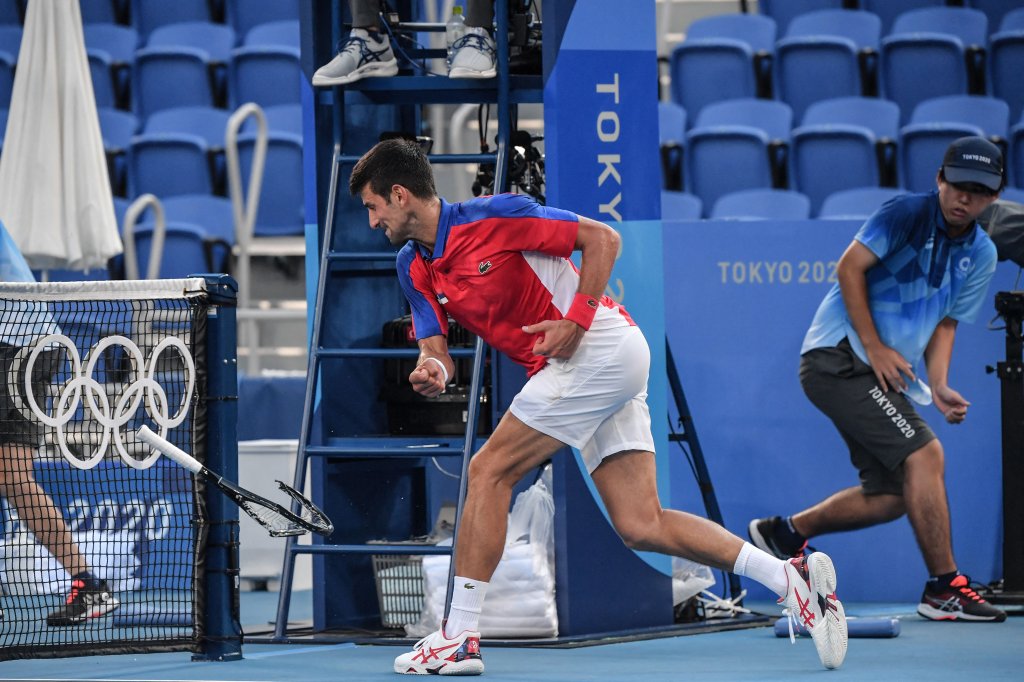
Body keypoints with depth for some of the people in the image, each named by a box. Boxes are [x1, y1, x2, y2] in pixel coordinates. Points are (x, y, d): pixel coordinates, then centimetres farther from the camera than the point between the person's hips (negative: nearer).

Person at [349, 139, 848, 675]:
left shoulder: (492, 216, -11)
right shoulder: (414, 268, 12)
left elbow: (602, 238, -8)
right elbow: (436, 346, 8)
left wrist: (576, 320, -18)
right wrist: (432, 370, -16)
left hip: (602, 345, -9)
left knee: (490, 470, -10)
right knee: (640, 526, -1)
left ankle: (460, 637, -8)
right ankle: (791, 578, -3)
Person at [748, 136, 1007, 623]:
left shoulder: (980, 255, 11)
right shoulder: (906, 214, -10)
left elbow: (944, 323, 15)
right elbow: (850, 267, -14)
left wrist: (939, 387, -2)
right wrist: (874, 346, -17)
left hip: (884, 374, 9)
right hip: (839, 356, -9)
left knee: (890, 495, 8)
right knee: (924, 454, -20)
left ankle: (786, 532, 27)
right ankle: (943, 589, -16)